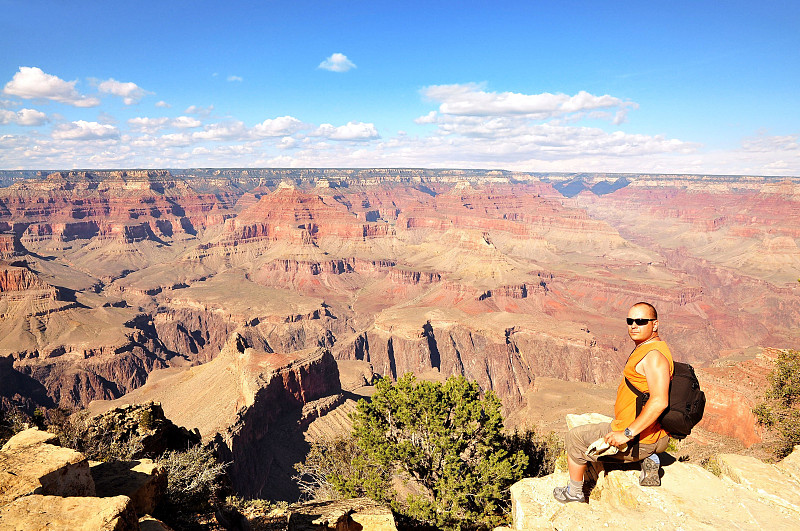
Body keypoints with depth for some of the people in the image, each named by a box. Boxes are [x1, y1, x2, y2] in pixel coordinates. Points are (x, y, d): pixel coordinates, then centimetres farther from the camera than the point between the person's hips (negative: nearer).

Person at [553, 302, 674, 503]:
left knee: (575, 437, 6)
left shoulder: (654, 356, -23)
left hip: (637, 441, -10)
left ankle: (574, 492, 24)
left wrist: (627, 434, -30)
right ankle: (649, 460, 15)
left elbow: (660, 401, -33)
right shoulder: (645, 348, 9)